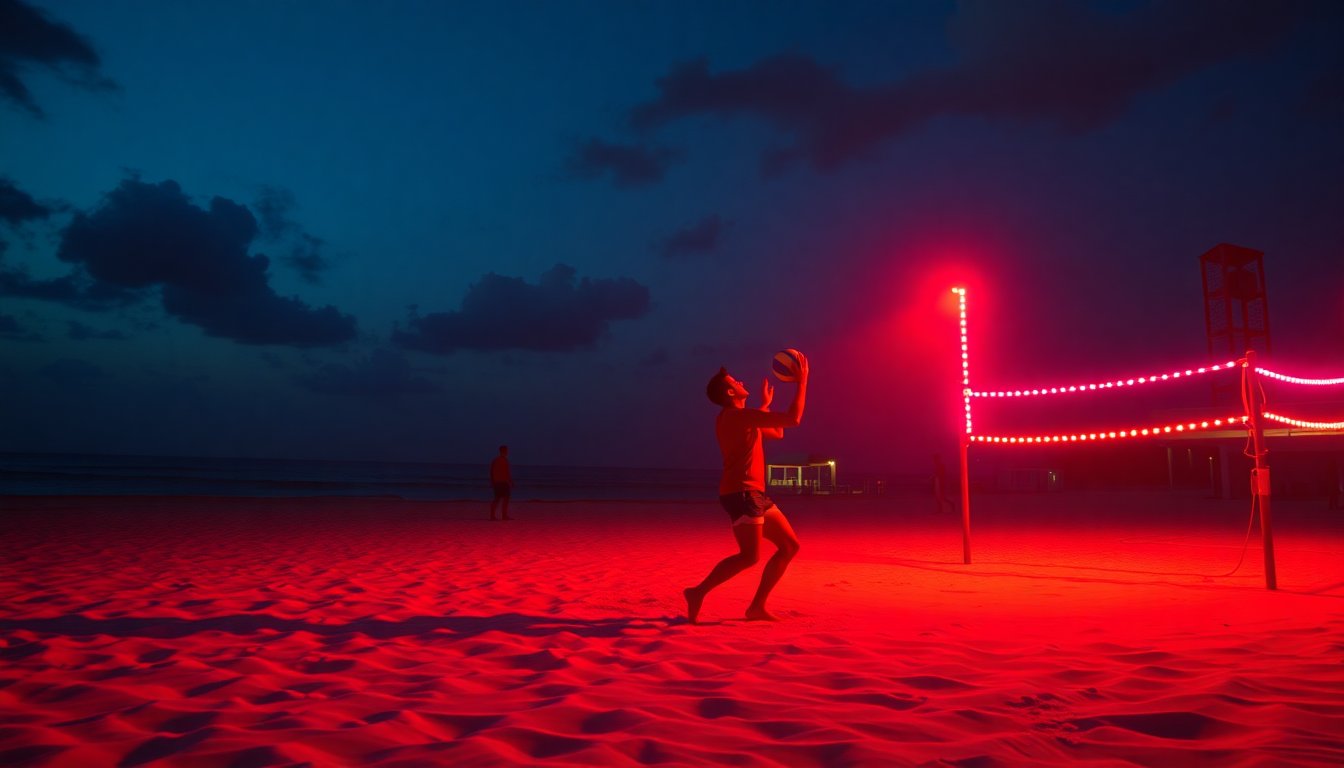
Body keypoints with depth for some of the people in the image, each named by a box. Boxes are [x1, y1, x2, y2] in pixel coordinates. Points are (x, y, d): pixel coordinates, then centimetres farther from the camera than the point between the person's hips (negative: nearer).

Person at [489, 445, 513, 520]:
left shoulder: (495, 460, 13)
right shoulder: (504, 460, -11)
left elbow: (491, 472, 15)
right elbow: (507, 472, -14)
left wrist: (492, 482, 20)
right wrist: (511, 482, -9)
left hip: (496, 482, 8)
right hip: (503, 482, -8)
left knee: (497, 499, 9)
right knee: (505, 499, -1)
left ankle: (492, 515, 2)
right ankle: (505, 516, -1)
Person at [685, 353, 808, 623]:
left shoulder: (739, 418, 20)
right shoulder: (738, 415, -12)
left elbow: (777, 433, 31)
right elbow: (793, 419, -15)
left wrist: (765, 405, 34)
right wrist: (802, 380, -7)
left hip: (753, 493, 11)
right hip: (742, 492, -11)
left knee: (790, 546, 8)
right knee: (749, 556, -20)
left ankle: (757, 607, 8)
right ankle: (698, 593, -9)